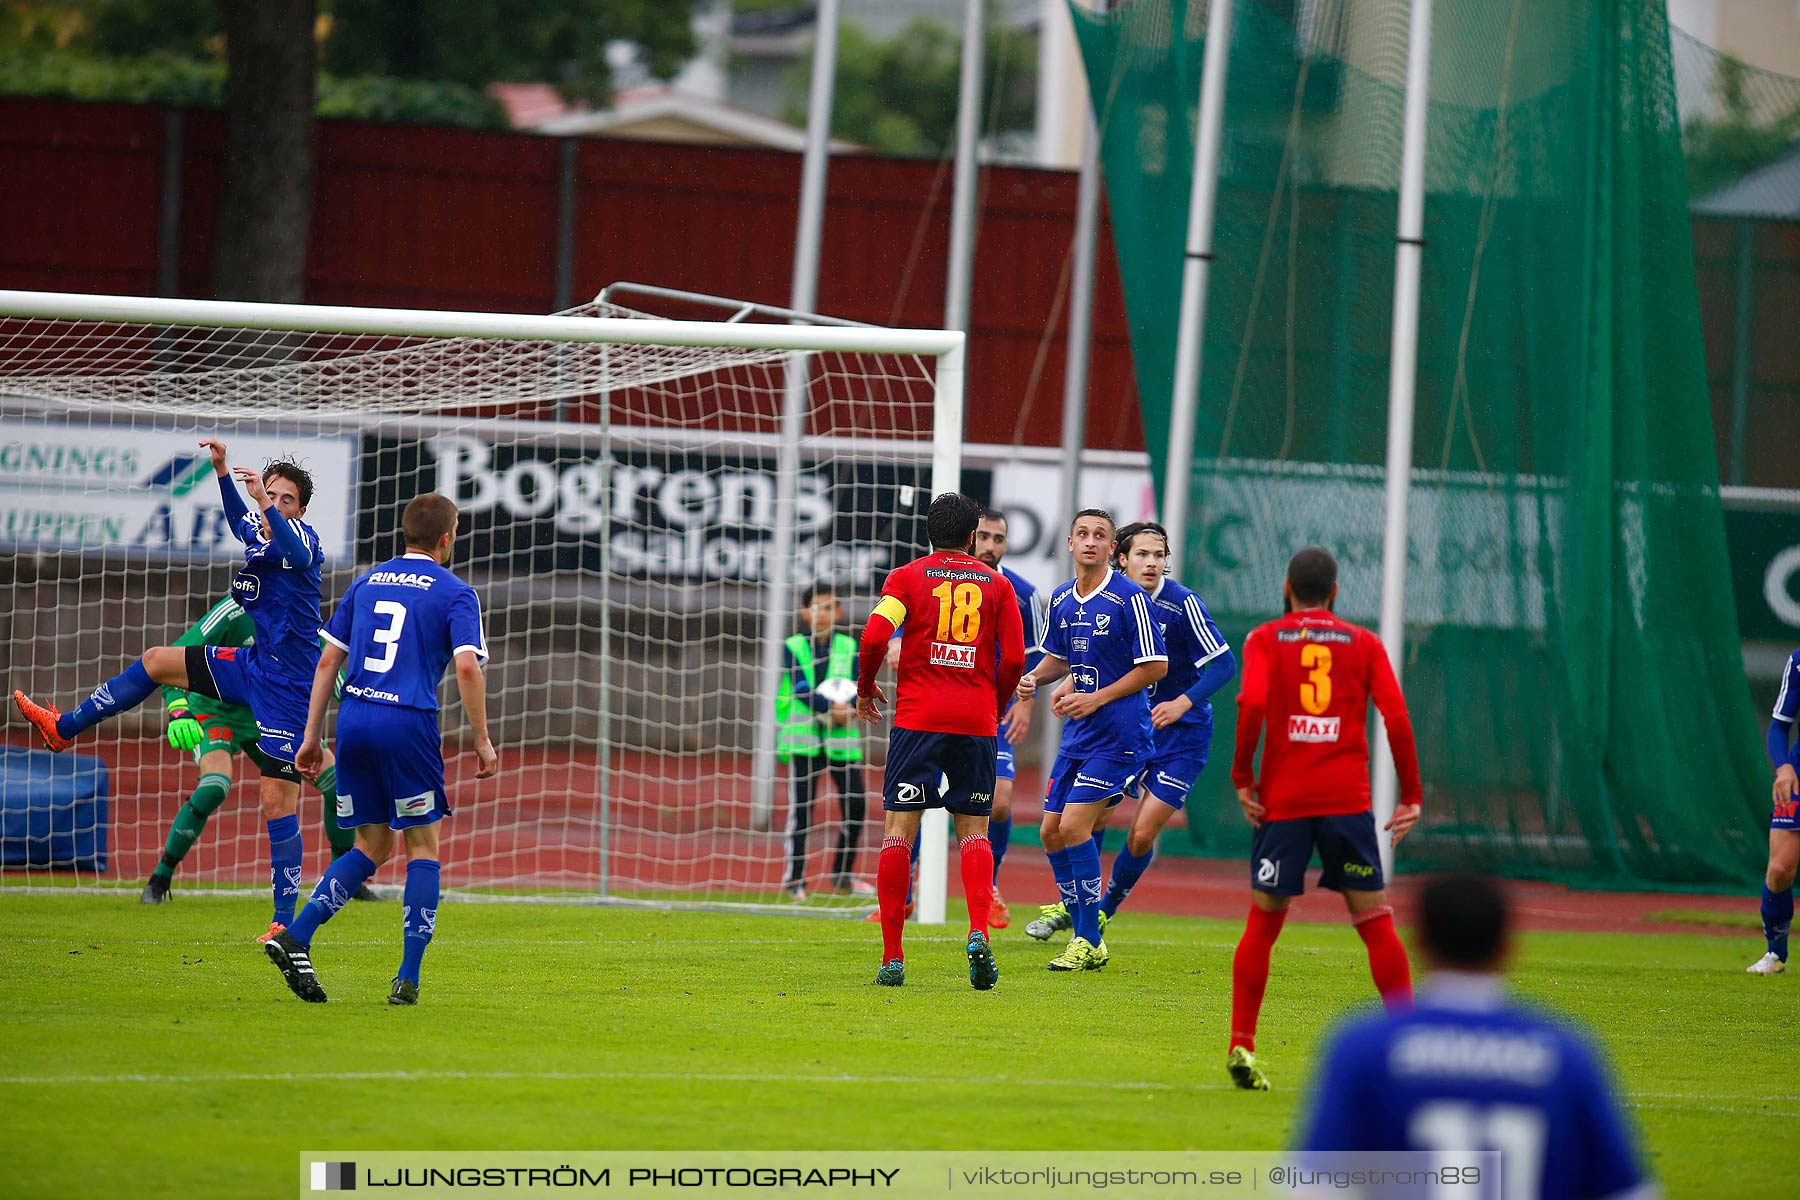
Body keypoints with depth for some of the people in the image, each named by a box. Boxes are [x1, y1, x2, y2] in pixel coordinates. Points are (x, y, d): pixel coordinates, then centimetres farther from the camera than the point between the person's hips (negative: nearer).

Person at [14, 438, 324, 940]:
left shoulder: (300, 536, -15)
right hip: (255, 662, 8)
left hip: (287, 686, -8)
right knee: (156, 661, 17)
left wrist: (266, 503, -50)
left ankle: (285, 921, -5)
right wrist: (222, 470, 27)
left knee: (279, 803, -9)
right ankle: (64, 728, 32)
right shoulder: (257, 533, 7)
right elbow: (240, 521, 32)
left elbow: (300, 554, -41)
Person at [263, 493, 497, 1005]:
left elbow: (328, 661, 14)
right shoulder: (454, 593, 2)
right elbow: (467, 668, -11)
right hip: (409, 724, -5)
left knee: (371, 847, 15)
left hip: (353, 719, 5)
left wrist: (312, 735, 17)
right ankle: (408, 978, 0)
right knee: (422, 848, 6)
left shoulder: (366, 584, 17)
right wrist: (482, 741, -5)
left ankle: (295, 937, -3)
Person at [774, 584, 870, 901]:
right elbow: (801, 688, -8)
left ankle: (843, 874, 13)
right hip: (804, 734, -3)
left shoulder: (849, 646, 11)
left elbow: (856, 686, 2)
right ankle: (795, 877, 2)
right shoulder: (793, 647, 3)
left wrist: (847, 709, -18)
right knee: (802, 805, -5)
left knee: (856, 804, -1)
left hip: (842, 735, 3)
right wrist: (831, 708, -20)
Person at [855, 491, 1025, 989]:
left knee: (899, 829, 1)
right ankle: (978, 933, -14)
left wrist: (865, 688, 8)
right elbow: (1014, 660, 4)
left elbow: (875, 635, -9)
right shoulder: (997, 585, 9)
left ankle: (892, 957, -4)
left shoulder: (906, 577, 5)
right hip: (977, 720, 1)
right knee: (974, 831, 9)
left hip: (917, 718, -1)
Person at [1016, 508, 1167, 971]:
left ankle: (1088, 942, -7)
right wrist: (1034, 678, 1)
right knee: (1051, 832, 5)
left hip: (1119, 734, -8)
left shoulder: (1129, 598, -12)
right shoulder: (1061, 600, 9)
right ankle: (1088, 939, 16)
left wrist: (1096, 698, -15)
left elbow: (1156, 666, -11)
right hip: (1077, 736, 8)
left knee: (1074, 826, -15)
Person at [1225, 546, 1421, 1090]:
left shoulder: (1264, 640, 6)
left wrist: (1242, 776, -5)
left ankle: (1241, 1045, 0)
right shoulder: (1364, 644, 9)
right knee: (1376, 922, 5)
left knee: (1262, 924, 8)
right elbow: (1397, 717, -1)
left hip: (1282, 801, 0)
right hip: (1348, 798, 0)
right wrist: (1410, 795, 4)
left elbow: (1252, 703, -12)